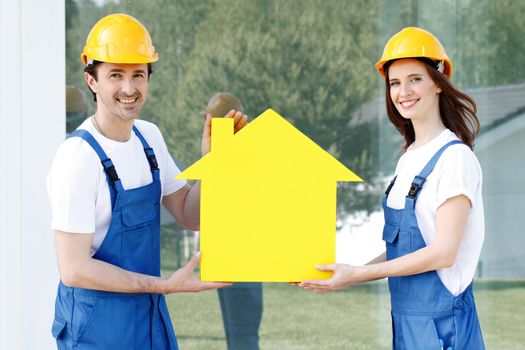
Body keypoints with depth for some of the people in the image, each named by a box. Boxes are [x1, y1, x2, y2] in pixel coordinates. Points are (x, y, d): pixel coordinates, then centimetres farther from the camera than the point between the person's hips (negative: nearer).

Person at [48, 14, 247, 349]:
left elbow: (190, 215, 9)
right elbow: (74, 269, -21)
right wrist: (166, 285, -21)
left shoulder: (149, 136, 4)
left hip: (151, 315, 7)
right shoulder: (77, 158, -20)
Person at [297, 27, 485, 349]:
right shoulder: (408, 159, 12)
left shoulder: (455, 158, -12)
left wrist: (357, 274, -14)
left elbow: (443, 252, -17)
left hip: (439, 318, -8)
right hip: (406, 316, 8)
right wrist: (348, 278, 3)